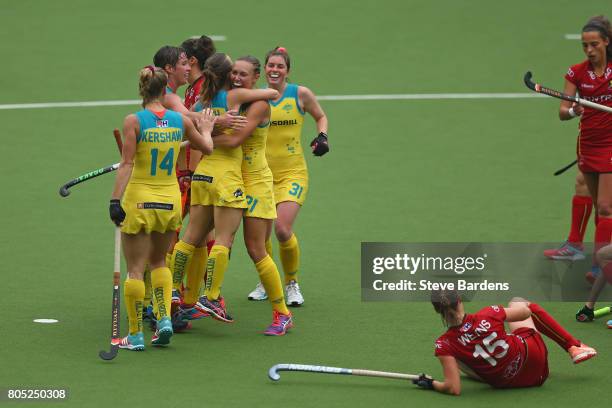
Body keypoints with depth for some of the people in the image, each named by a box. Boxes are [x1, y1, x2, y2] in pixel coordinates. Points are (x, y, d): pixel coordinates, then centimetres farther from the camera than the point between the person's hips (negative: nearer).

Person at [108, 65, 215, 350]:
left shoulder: (134, 121, -12)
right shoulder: (180, 121, 0)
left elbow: (127, 164, -16)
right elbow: (207, 148, 16)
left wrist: (116, 199, -15)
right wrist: (206, 129, 37)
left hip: (139, 200, -4)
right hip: (170, 200, 4)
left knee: (135, 269, 4)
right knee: (158, 261, 23)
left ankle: (135, 334, 6)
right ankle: (164, 318, 7)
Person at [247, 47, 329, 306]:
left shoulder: (300, 94, -2)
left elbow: (320, 116, 15)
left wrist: (322, 136, -2)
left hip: (292, 172, -2)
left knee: (283, 230, -16)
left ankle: (292, 284, 7)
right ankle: (266, 283, 29)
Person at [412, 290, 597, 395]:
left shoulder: (445, 345, -26)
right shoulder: (488, 315, -25)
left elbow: (454, 388, -25)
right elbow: (526, 311, -6)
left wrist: (431, 384, -7)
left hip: (504, 382, 1)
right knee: (518, 302, 26)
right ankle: (573, 347, 32)